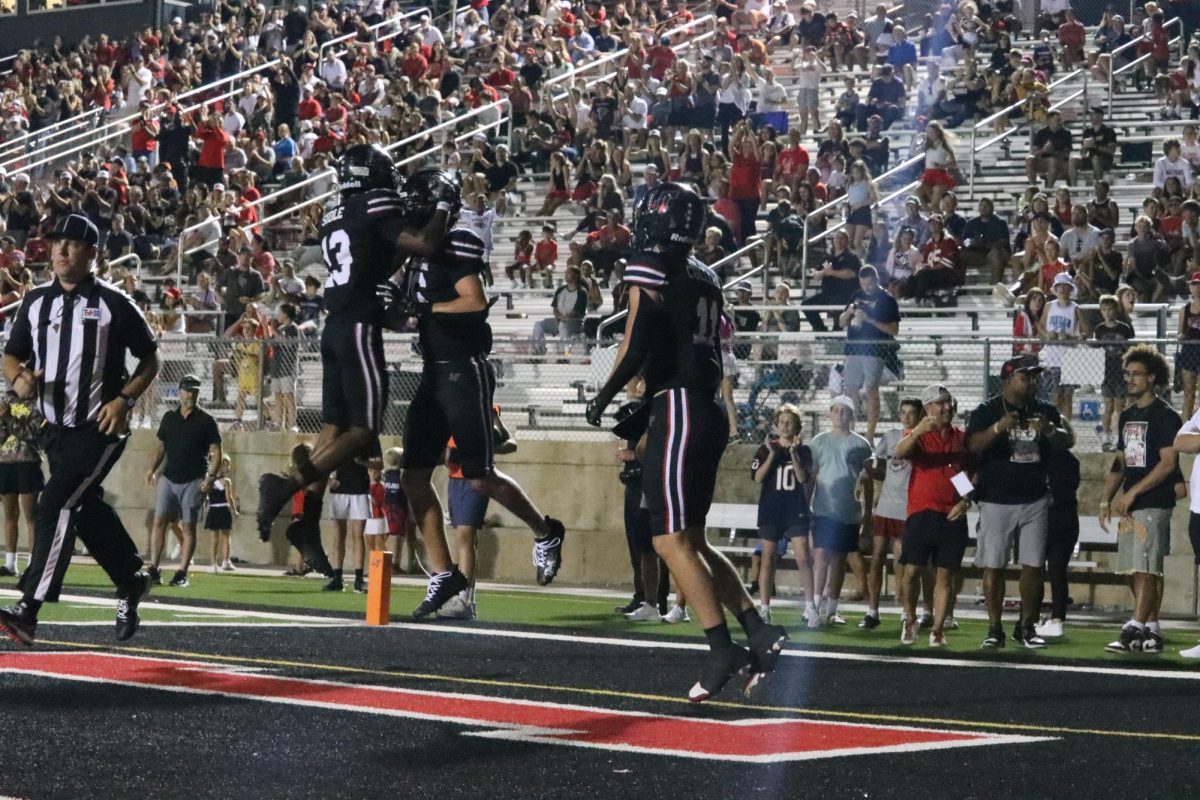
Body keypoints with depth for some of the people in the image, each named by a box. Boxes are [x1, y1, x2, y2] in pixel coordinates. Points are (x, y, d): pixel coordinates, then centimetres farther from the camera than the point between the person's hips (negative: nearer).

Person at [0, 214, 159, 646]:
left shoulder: (114, 304, -7)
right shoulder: (36, 300, 7)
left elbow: (149, 359, 1)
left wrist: (124, 400, -13)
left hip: (99, 428, -6)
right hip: (55, 428, 6)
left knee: (57, 503, -19)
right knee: (87, 511, 16)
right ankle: (132, 582, 39)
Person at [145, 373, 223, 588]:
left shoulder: (206, 421, 0)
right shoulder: (169, 417, 10)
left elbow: (216, 452, -2)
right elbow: (160, 446, 17)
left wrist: (211, 476, -13)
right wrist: (152, 469, 4)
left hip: (193, 481, -3)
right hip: (168, 478, 3)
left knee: (188, 527, -1)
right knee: (159, 521, -6)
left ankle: (182, 573, 1)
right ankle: (153, 569, -5)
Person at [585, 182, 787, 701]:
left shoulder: (649, 271, -8)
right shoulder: (703, 279, 17)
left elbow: (636, 347, -17)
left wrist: (603, 398, -4)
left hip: (678, 411, -9)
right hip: (710, 412, 9)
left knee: (671, 541, -7)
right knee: (690, 539, 14)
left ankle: (723, 649, -13)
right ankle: (760, 634, 8)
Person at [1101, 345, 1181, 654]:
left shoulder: (1164, 416, -7)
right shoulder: (1127, 416, 17)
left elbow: (1168, 463, -14)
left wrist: (1132, 492, -16)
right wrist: (1107, 499, 12)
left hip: (1154, 503, -8)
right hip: (1129, 505, 8)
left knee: (1146, 569, -12)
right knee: (1137, 571, 7)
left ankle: (1133, 632, -18)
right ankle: (1152, 631, 11)